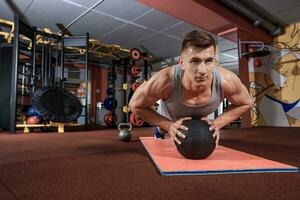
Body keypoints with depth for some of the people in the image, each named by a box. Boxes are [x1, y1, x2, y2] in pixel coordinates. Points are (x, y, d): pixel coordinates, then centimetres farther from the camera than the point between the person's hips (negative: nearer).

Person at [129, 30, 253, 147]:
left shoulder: (226, 81, -39)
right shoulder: (164, 81, -45)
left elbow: (245, 103, -15)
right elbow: (135, 106, -27)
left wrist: (217, 124, -27)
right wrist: (168, 125, -36)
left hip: (200, 122, 3)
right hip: (168, 120, -2)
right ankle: (160, 130, 63)